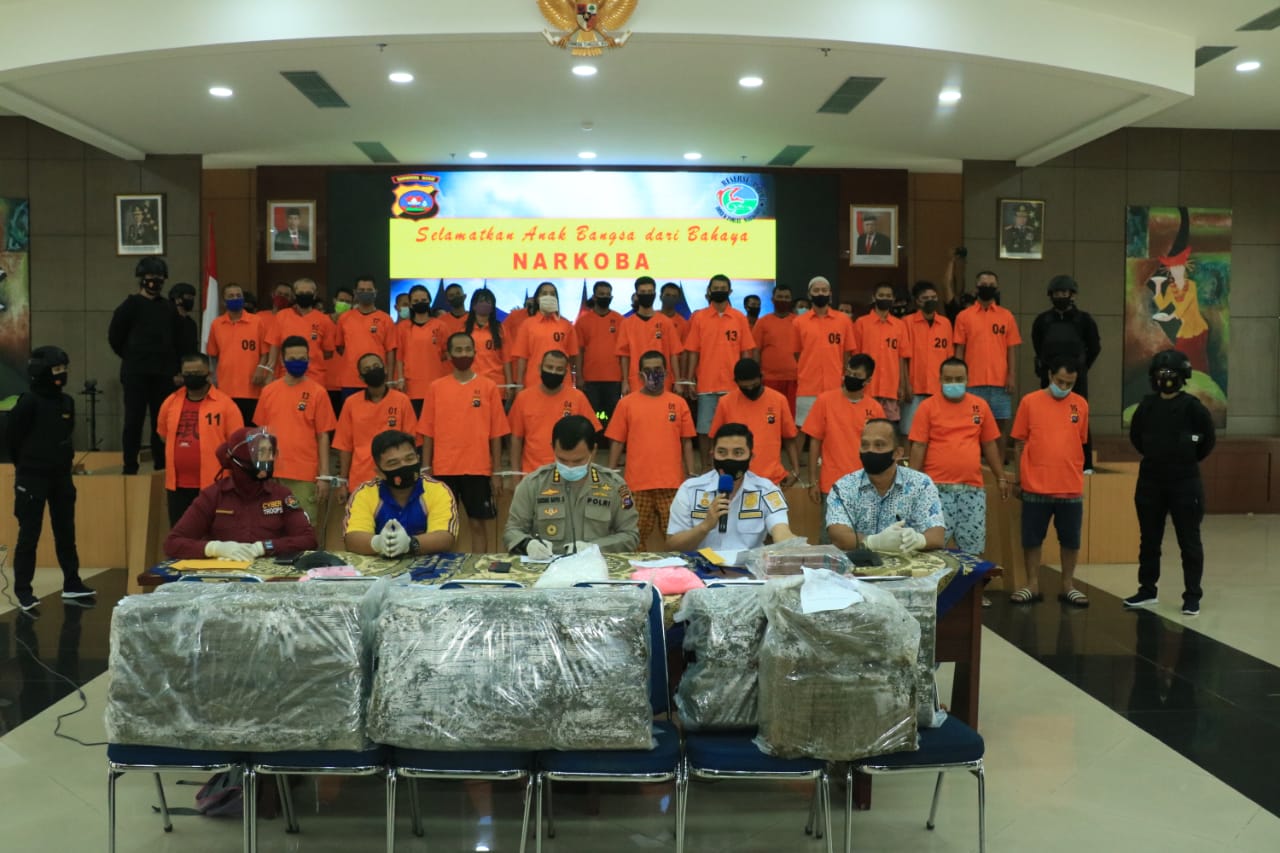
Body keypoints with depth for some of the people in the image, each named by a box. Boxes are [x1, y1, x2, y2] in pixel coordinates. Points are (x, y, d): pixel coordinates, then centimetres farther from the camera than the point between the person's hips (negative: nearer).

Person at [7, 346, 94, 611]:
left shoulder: (67, 402, 7)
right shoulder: (29, 401, -13)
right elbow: (13, 436, -7)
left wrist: (65, 459, 9)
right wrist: (27, 464, 4)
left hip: (61, 476, 6)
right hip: (32, 478, -6)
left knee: (66, 532, 10)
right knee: (29, 536, -1)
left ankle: (72, 584, 18)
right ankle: (23, 590, 6)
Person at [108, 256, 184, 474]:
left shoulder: (169, 308, 11)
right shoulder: (131, 305, -1)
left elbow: (176, 341, 14)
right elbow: (115, 337, 0)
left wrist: (175, 370, 8)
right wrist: (132, 358, 6)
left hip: (163, 374, 4)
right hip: (136, 374, -4)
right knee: (134, 421, -1)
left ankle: (162, 465, 15)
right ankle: (130, 468, 4)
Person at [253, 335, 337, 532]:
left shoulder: (317, 392, -2)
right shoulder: (268, 391, 7)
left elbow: (323, 437, -2)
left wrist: (324, 476, -6)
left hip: (305, 475, -3)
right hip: (272, 474, 3)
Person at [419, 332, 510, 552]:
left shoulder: (488, 387, 2)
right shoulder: (436, 388, 5)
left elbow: (496, 434, 2)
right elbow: (428, 433, 6)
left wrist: (497, 472, 0)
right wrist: (425, 470, 1)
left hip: (478, 469, -1)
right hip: (443, 470, 1)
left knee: (480, 523, 4)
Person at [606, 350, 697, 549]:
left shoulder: (678, 403, 6)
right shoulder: (626, 403, 4)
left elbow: (686, 443, 9)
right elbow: (617, 443, 5)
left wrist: (692, 475, 3)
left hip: (672, 484, 1)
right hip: (637, 484, 0)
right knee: (637, 538, 5)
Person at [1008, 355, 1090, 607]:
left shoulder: (1081, 405, 4)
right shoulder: (1030, 401, -3)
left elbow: (1080, 442, 12)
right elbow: (1020, 442, 1)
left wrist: (1078, 475, 12)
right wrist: (1018, 475, 1)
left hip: (1071, 487, 2)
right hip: (1035, 486, -2)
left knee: (1071, 539, 10)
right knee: (1031, 538, 7)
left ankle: (1068, 586, 24)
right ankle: (1033, 585, 20)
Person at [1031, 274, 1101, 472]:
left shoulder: (1083, 319, 0)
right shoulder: (1043, 320, 4)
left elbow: (1094, 347, 9)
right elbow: (1037, 346, 17)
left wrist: (1080, 368, 10)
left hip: (1077, 378, -2)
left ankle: (1086, 463, 2)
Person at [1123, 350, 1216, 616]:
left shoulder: (1191, 405, -10)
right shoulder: (1147, 404, 3)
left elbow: (1209, 438, -2)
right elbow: (1135, 435, 18)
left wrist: (1189, 460, 5)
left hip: (1184, 483, -4)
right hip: (1150, 481, 4)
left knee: (1189, 541, 2)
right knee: (1149, 539, 11)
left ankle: (1192, 596, 9)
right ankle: (1147, 591, 22)